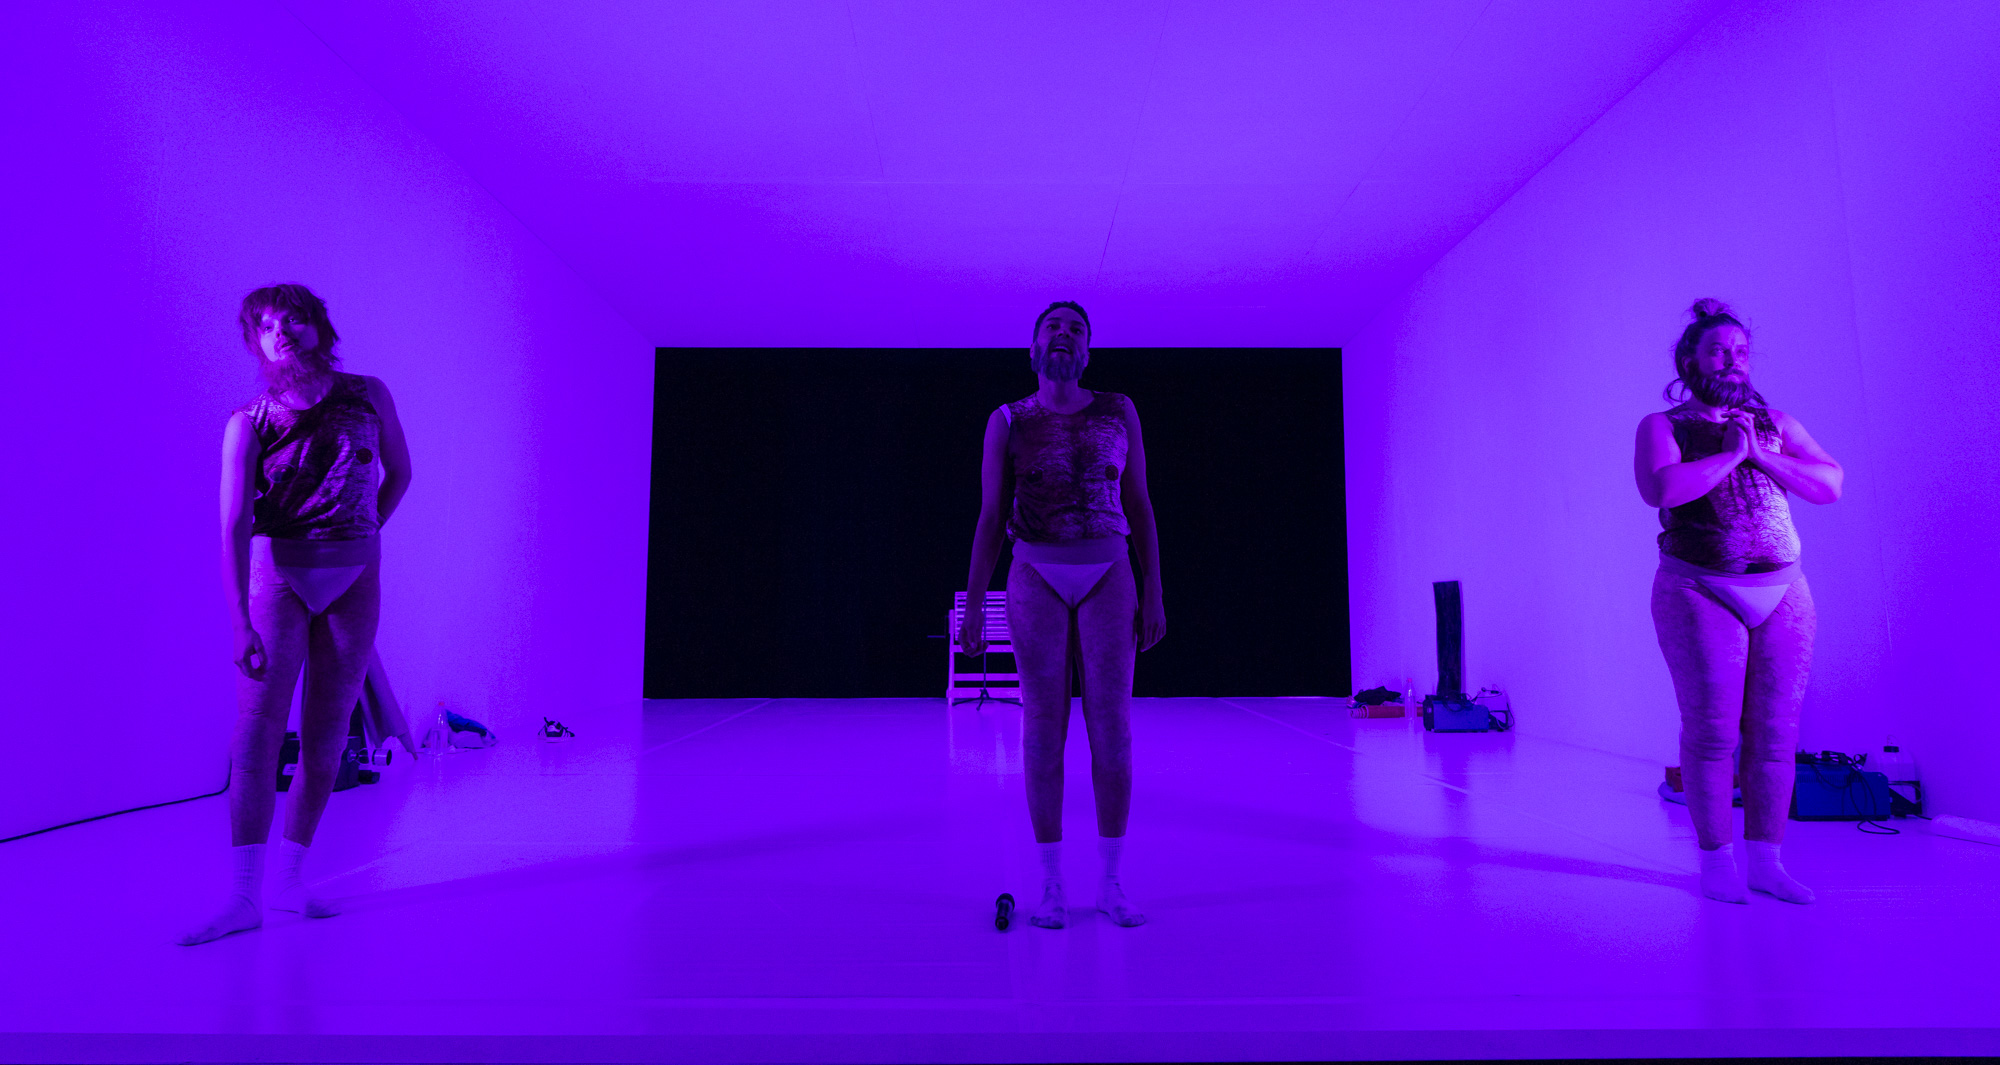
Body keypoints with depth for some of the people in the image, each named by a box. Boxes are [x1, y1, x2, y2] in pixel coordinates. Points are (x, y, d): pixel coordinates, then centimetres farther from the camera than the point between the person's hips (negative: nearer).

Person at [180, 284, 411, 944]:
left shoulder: (367, 396, 2)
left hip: (354, 579, 2)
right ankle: (244, 897, -3)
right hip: (277, 575, -2)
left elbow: (399, 474, 17)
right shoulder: (248, 424, -5)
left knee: (326, 733, 4)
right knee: (258, 728, -8)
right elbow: (233, 528, -13)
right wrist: (242, 624, -22)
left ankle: (291, 880, 15)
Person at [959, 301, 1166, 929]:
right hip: (1036, 581, -1)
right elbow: (990, 518, 2)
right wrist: (973, 607, -4)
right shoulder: (1007, 422, 5)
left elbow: (1139, 506, 7)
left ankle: (1111, 883, 12)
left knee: (1112, 729, -1)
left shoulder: (1117, 412, 8)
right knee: (1044, 731, 0)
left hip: (1108, 580, 1)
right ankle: (1051, 885, 11)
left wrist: (1152, 593, 1)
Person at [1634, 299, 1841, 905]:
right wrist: (1732, 453, -9)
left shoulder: (1776, 423, 16)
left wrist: (1761, 455, -7)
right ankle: (1717, 862, 8)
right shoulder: (1662, 427, 3)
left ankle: (1766, 863, 16)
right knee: (1712, 731, -2)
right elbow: (1661, 489, -17)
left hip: (1784, 593, 4)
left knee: (1775, 734, 5)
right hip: (1701, 594, -4)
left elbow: (1831, 485, 4)